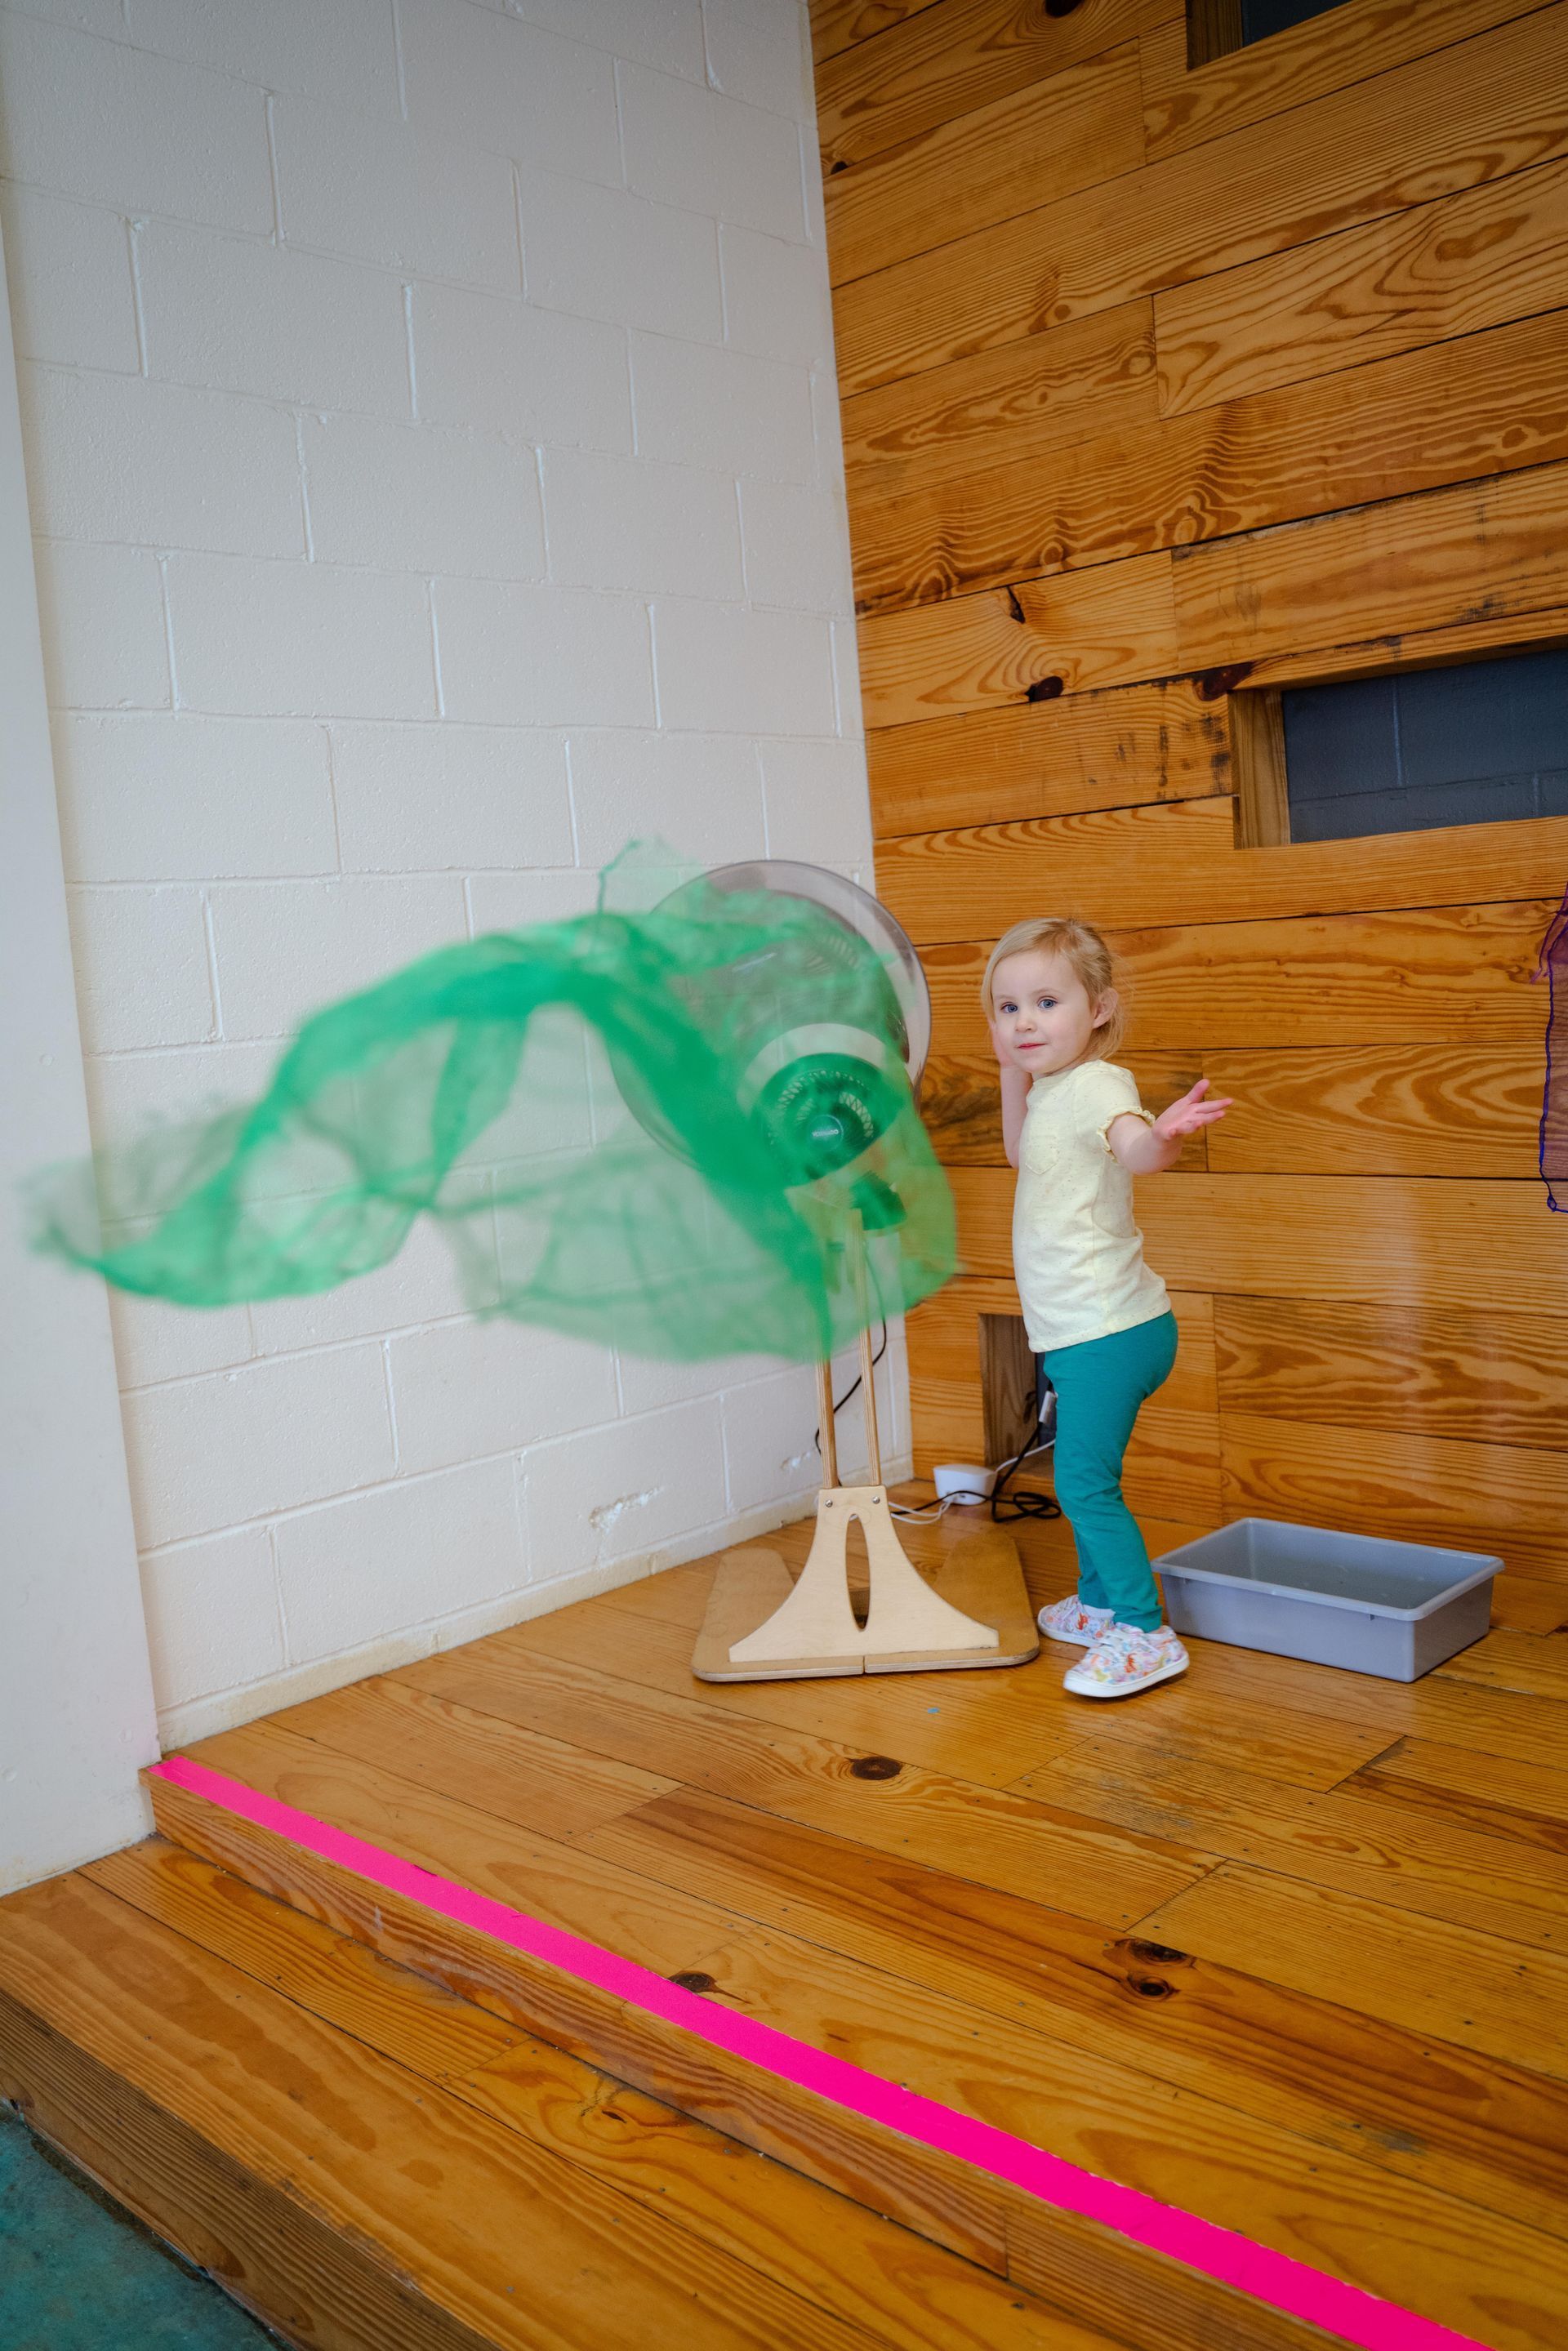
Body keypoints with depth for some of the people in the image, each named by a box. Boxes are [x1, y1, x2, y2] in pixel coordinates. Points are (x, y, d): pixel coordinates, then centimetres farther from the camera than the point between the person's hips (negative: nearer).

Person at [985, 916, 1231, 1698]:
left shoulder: (1096, 1083, -20)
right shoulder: (1052, 1090, 9)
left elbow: (1135, 1145, -43)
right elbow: (1020, 1153, 30)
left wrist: (1163, 1134, -67)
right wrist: (1014, 1072, 16)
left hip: (1107, 1331, -10)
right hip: (1080, 1331, 10)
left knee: (1083, 1481, -7)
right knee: (1083, 1477, 21)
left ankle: (1144, 1634, 3)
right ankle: (1099, 1602, 37)